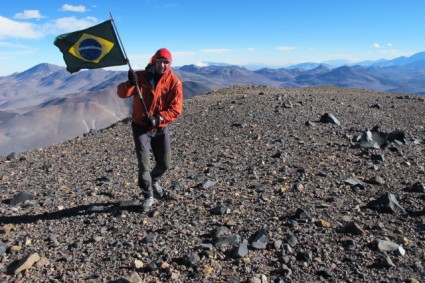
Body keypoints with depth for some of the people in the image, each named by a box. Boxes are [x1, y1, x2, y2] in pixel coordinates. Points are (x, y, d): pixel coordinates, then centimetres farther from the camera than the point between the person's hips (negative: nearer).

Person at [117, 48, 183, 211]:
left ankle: (154, 180, 45)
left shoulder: (174, 82, -8)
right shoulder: (141, 76, -5)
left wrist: (159, 118, -27)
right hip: (141, 127, -1)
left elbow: (176, 109, -14)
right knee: (144, 164, -6)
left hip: (161, 128, 1)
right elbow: (122, 93, -13)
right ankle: (148, 196, 15)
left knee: (165, 163, 11)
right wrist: (130, 83, -33)